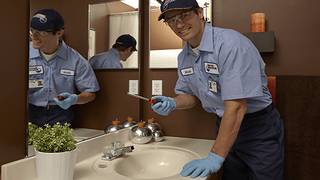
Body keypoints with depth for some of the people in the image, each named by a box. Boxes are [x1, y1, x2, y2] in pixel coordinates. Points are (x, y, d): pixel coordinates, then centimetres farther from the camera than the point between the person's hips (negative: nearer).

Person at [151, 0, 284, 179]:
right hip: (225, 125, 6)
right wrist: (172, 103, -11)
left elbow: (236, 106, -29)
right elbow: (190, 95, 12)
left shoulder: (231, 43, -25)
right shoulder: (184, 57, -1)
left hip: (259, 127, -6)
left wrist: (215, 157, -28)